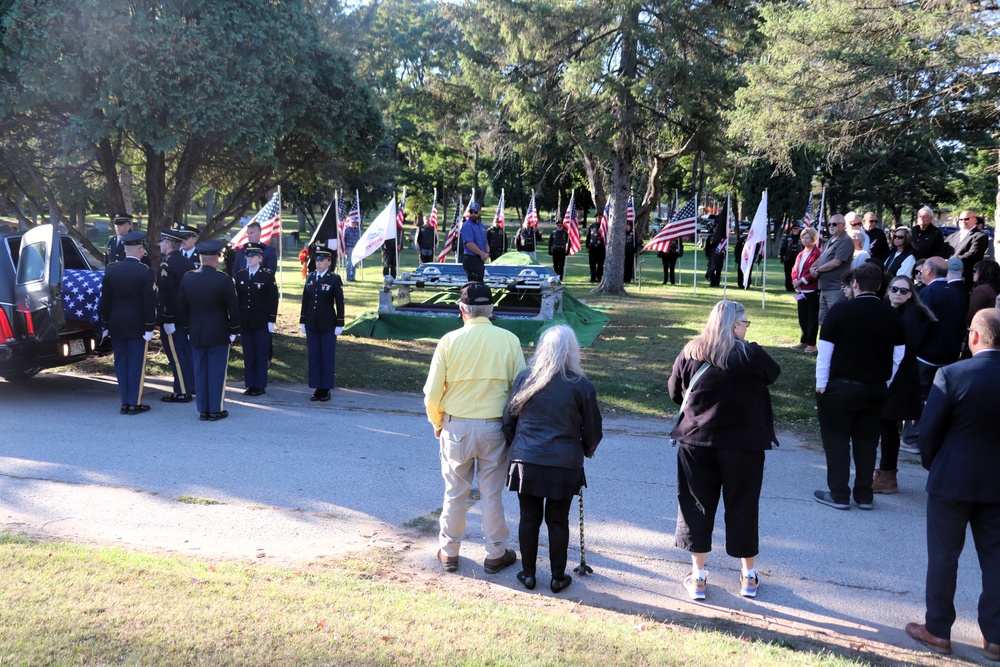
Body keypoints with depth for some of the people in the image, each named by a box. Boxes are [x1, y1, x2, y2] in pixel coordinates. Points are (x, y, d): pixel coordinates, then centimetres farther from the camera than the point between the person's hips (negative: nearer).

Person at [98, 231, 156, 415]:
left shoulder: (111, 269, 0)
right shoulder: (144, 272, -12)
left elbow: (105, 300, 5)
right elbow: (149, 303, -12)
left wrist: (106, 323, 12)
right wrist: (149, 327, -6)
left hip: (116, 325, 4)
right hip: (136, 326, -4)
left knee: (121, 362, 11)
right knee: (136, 363, 2)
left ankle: (124, 402, 15)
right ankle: (135, 403, 5)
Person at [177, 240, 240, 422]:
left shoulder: (187, 278, 0)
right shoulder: (223, 280, -13)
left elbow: (181, 307, 7)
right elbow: (233, 308, -10)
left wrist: (187, 329, 16)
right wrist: (234, 330, 1)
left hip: (196, 334, 4)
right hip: (219, 335, -4)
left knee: (200, 371, 10)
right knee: (217, 371, 3)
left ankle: (203, 410, 15)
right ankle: (216, 410, 7)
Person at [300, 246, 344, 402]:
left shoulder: (334, 279, -5)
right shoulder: (310, 278, 8)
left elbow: (340, 303, -6)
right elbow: (305, 300, 11)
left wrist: (339, 324, -9)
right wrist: (303, 321, 9)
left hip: (328, 325, -5)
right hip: (312, 324, 5)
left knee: (328, 357, 2)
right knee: (314, 356, 7)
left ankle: (326, 389, 9)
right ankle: (317, 388, 15)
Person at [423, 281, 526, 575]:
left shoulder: (449, 341, -8)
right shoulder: (509, 340, -7)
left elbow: (432, 393, -6)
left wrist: (437, 423, 11)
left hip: (456, 427, 0)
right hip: (494, 428, 0)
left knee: (455, 492, 14)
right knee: (492, 493, 12)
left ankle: (449, 552, 26)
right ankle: (495, 554, 23)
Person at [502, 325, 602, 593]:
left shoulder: (525, 379, -2)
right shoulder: (582, 386, -6)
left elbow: (508, 420, 5)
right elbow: (593, 431, 3)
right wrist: (586, 451, 23)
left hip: (526, 462, 1)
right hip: (564, 465, -1)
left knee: (529, 519, 13)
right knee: (558, 521, 11)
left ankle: (528, 574, 23)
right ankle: (558, 577, 21)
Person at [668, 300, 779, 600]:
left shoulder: (690, 353, -3)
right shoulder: (751, 355, -12)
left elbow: (675, 392, 6)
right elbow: (773, 373, 7)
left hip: (696, 441, 2)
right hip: (743, 443, -2)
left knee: (697, 506, 12)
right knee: (743, 507, 12)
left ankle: (698, 577, 16)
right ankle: (749, 577, 25)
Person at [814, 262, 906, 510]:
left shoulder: (840, 310, -13)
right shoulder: (893, 316, -1)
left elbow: (824, 352, -10)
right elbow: (898, 356, 6)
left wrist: (821, 385, -1)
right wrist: (885, 383, 17)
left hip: (840, 388, -4)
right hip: (875, 390, 4)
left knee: (837, 441, 7)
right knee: (867, 443, 13)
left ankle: (839, 494, 11)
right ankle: (864, 496, 20)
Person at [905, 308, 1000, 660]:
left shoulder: (952, 375, -18)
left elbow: (929, 430, -13)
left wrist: (931, 464, 5)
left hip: (952, 480, -3)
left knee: (943, 555, 9)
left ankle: (938, 631, 20)